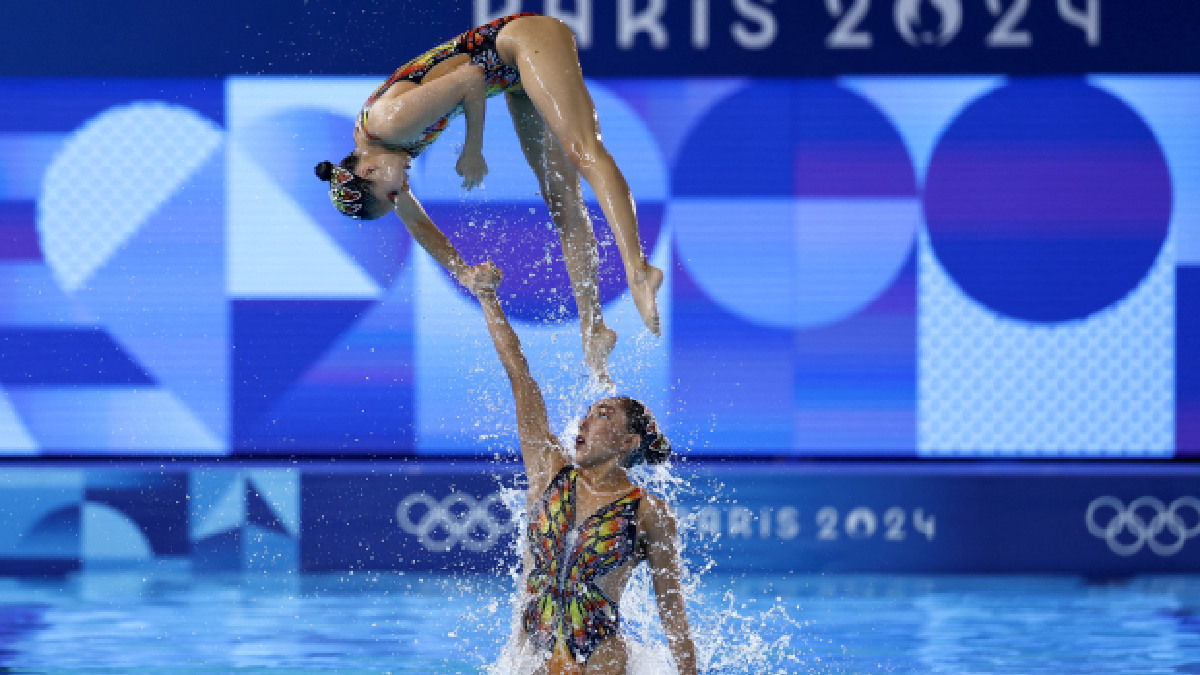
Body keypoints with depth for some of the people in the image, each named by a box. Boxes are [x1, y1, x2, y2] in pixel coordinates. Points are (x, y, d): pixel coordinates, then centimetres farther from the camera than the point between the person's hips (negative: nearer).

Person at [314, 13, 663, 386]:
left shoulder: (388, 123, -25)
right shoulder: (367, 145, 3)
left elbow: (471, 79, -21)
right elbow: (416, 223, 16)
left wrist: (473, 151, -12)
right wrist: (463, 273, 14)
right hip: (518, 79, 8)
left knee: (583, 152, -24)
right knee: (561, 198, 3)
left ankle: (637, 268, -40)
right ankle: (592, 326, 0)